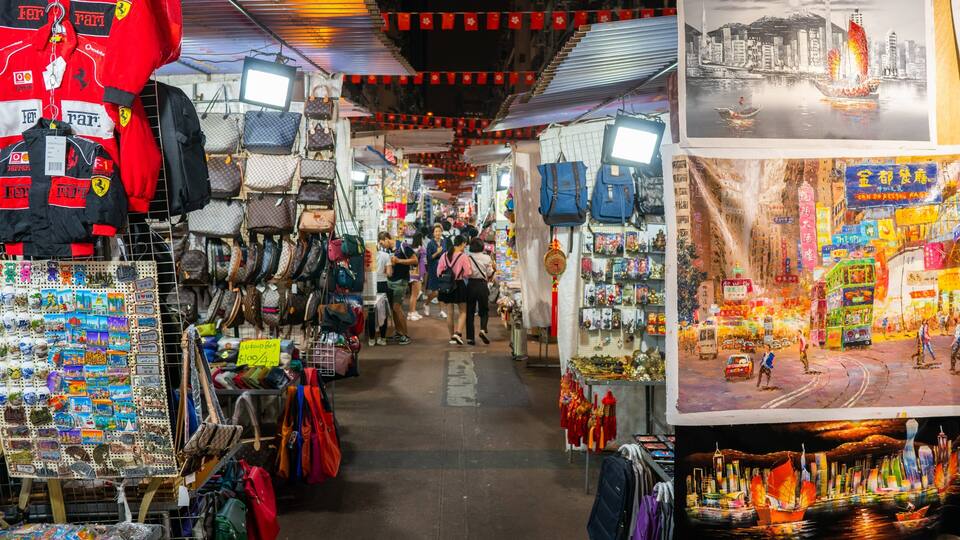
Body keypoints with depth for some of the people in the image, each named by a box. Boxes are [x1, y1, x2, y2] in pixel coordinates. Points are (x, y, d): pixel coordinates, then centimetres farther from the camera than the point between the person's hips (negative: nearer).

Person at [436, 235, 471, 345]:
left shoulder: (445, 255, 0)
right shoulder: (463, 256, -13)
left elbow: (439, 272, 4)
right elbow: (467, 274, -12)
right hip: (459, 285, -4)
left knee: (450, 312, 12)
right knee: (463, 311, 9)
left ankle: (452, 337, 18)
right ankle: (458, 333, -9)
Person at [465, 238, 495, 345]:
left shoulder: (467, 257, -3)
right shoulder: (487, 258, -3)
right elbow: (490, 274, -3)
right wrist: (494, 268, 16)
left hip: (471, 285, 0)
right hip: (482, 285, 0)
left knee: (470, 311, 8)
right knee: (484, 310, 13)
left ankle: (470, 337, 6)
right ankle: (483, 330, -13)